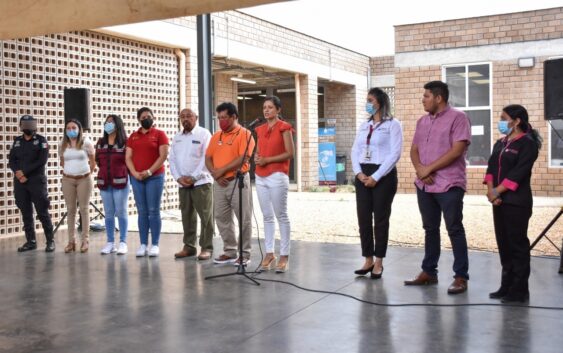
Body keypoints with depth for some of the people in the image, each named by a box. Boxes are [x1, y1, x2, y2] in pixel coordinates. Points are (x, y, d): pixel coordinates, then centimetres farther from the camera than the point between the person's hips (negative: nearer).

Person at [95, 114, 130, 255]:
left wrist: (120, 172, 0)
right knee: (108, 213, 7)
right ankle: (110, 243, 12)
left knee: (121, 212, -2)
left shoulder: (125, 142, -5)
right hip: (104, 182, 5)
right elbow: (98, 160, 18)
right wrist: (106, 171, 14)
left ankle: (123, 242, 3)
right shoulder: (100, 142, 11)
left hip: (120, 181, -5)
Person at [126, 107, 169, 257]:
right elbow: (128, 157, 9)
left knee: (153, 211, -4)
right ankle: (143, 244, 7)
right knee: (142, 212, 4)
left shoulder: (159, 134, 2)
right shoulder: (133, 136, 14)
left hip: (154, 177, -4)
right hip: (136, 178, 4)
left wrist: (149, 172, -13)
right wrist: (134, 173, -7)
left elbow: (163, 156, -7)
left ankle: (155, 245, 0)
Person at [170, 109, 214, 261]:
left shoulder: (204, 134, -3)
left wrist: (193, 177, -14)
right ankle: (189, 246, 18)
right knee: (187, 216, 10)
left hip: (201, 181, -6)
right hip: (183, 183, 6)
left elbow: (207, 158, -11)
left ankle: (206, 248, 1)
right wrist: (178, 177, -4)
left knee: (205, 216, -5)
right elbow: (172, 159, 12)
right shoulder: (177, 137, 15)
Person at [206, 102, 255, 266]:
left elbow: (243, 159, -16)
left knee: (243, 219, -2)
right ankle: (229, 252, 19)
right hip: (220, 183, 6)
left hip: (238, 181, -6)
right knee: (222, 218, 9)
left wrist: (221, 170, -14)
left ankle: (245, 254, 6)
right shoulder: (216, 136, 14)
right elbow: (208, 158, 11)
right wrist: (215, 174, -7)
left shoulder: (244, 134, -5)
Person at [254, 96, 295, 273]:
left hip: (277, 176, -6)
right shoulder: (260, 129, 14)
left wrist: (268, 159, -14)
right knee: (267, 217, 9)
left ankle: (284, 256, 4)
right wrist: (256, 158, -2)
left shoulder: (284, 127, -4)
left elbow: (290, 153, -10)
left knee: (281, 216, -1)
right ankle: (269, 254, 15)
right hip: (260, 177, 6)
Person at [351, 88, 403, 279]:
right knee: (363, 219, 5)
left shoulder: (392, 124, -3)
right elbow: (355, 151, 11)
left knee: (380, 219, 0)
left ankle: (378, 263, 8)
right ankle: (368, 260, 14)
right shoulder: (364, 125, 15)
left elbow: (395, 153, -11)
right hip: (363, 176, 6)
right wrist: (359, 173, -6)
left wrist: (376, 177, -15)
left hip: (383, 176, -6)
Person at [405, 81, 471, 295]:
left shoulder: (457, 117, -6)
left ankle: (461, 276, 6)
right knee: (430, 229, 12)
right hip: (424, 185, 7)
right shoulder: (422, 122, 16)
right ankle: (429, 272, 21)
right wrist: (419, 169, -7)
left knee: (454, 230, -1)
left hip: (449, 185, -7)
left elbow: (457, 150, -15)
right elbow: (414, 149, 13)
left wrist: (429, 168, -13)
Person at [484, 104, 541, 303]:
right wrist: (490, 190, -9)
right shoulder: (500, 144, 16)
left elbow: (518, 173, -16)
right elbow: (491, 167, 7)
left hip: (517, 202, -7)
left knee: (518, 244, -3)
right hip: (499, 201, 7)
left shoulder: (527, 143, -7)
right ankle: (507, 286, 19)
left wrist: (498, 191, -18)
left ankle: (520, 290, 4)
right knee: (504, 244, 11)